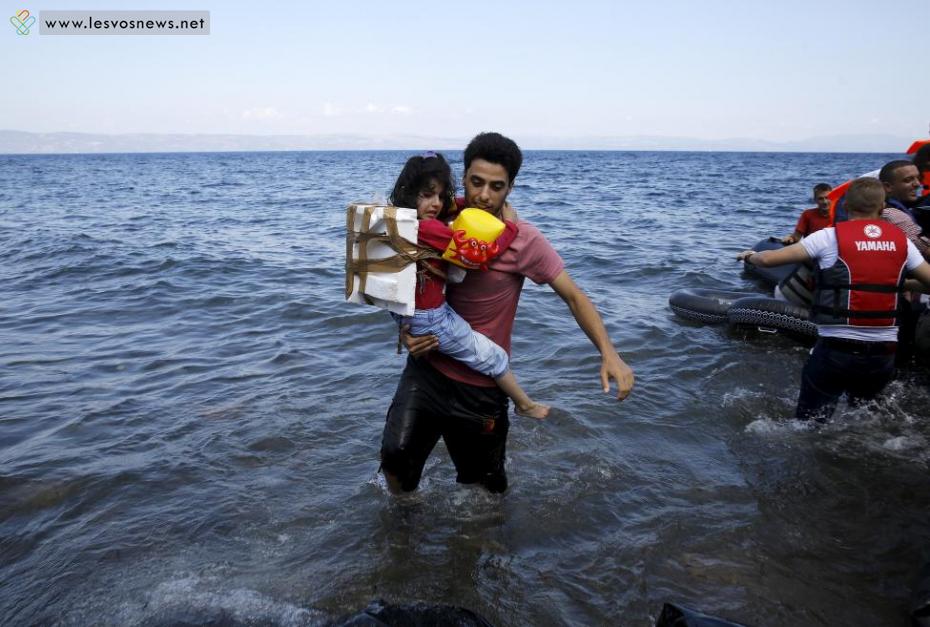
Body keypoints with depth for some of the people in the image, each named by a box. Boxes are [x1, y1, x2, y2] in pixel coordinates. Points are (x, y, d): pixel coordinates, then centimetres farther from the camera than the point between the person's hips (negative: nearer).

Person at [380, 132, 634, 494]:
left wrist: (608, 353, -27)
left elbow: (573, 296, -13)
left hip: (482, 386, -2)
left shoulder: (523, 239, -14)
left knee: (483, 484, 14)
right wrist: (407, 331, -11)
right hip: (429, 367, 2)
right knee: (396, 453, -19)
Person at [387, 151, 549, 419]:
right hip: (432, 319, -9)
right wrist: (511, 224, -12)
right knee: (495, 358, 12)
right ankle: (525, 405, 34)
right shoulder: (428, 230, -29)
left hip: (405, 312, 9)